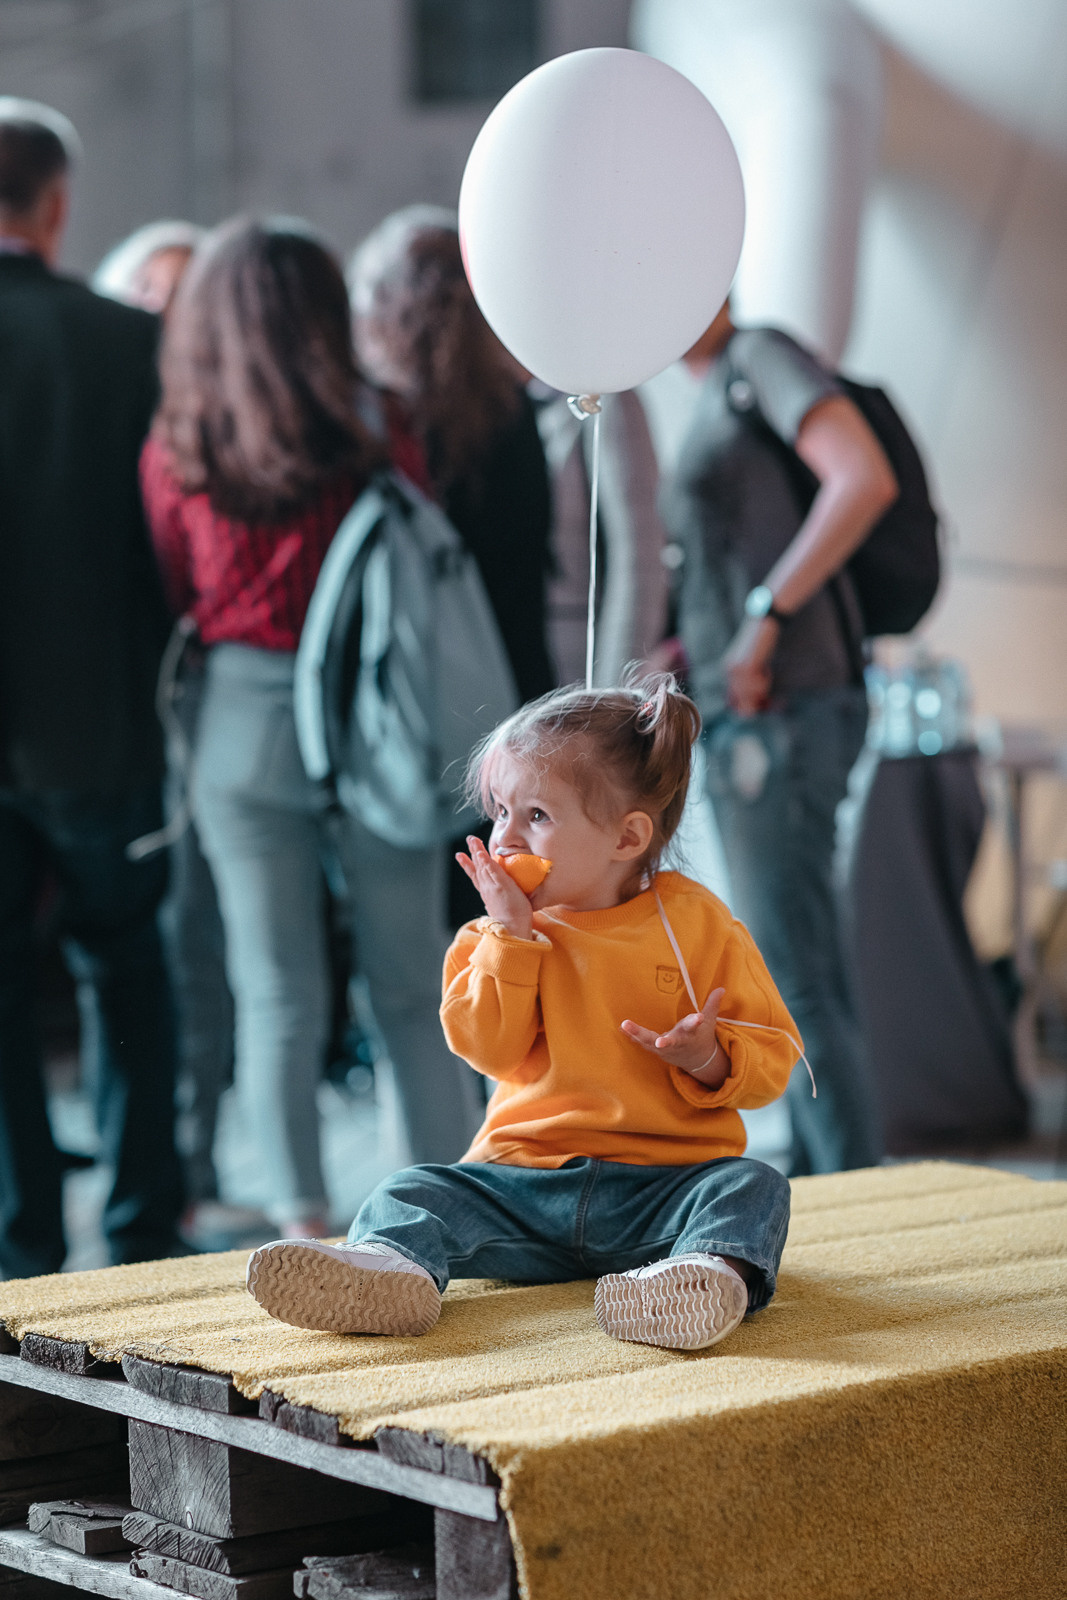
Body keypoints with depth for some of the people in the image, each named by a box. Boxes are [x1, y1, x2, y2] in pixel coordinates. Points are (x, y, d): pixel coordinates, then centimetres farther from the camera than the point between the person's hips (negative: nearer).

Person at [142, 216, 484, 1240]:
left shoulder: (174, 452, -3)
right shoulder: (368, 442, -7)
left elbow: (169, 598, 6)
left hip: (240, 725, 1)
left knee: (277, 997, 7)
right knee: (412, 994, 10)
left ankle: (304, 1224, 8)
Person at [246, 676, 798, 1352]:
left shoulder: (697, 924, 1)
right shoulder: (505, 935, 9)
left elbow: (771, 1056, 1)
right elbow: (488, 1048, -6)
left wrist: (710, 1060, -20)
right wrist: (509, 933, -11)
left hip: (662, 1184, -2)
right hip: (525, 1178, 2)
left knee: (752, 1188, -29)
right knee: (412, 1193, -17)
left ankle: (715, 1271, -56)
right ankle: (389, 1272, -47)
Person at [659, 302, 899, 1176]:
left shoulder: (761, 357, -6)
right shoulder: (714, 401, 21)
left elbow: (866, 480, -22)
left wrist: (763, 617, -20)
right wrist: (686, 648, 11)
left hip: (784, 709, -10)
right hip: (746, 716, 10)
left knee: (797, 981, -11)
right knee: (802, 976, 11)